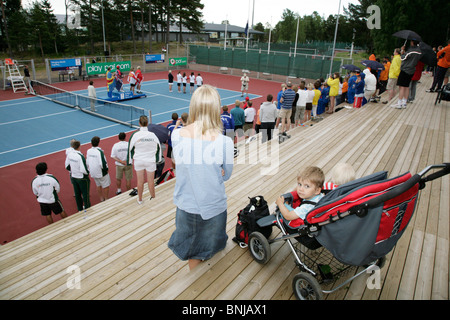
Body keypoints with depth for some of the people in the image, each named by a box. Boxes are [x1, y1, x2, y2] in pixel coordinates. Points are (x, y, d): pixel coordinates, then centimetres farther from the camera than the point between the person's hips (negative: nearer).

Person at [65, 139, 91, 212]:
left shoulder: (69, 154, -6)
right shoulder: (80, 156, -26)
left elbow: (67, 166, 6)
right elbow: (83, 170, -26)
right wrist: (87, 173, -5)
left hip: (73, 177, 6)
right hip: (82, 178, -6)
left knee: (77, 194, 19)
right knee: (85, 194, 9)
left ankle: (80, 209, 35)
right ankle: (87, 209, 21)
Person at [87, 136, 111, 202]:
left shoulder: (88, 151, -1)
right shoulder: (99, 151, -22)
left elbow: (87, 162, 7)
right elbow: (103, 163, -24)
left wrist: (89, 170, 20)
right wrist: (106, 169, -7)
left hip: (93, 173, 7)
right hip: (101, 173, -7)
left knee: (98, 186, 21)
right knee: (106, 186, 8)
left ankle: (101, 199, 32)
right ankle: (106, 200, 15)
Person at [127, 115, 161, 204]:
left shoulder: (135, 135, -12)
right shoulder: (153, 135, -10)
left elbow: (130, 148, -3)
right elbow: (158, 147, 3)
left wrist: (130, 160, 10)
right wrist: (158, 159, 18)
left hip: (138, 160, 1)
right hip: (150, 161, 0)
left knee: (140, 181, 12)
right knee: (151, 180, 10)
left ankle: (140, 199, 27)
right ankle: (153, 197, 26)